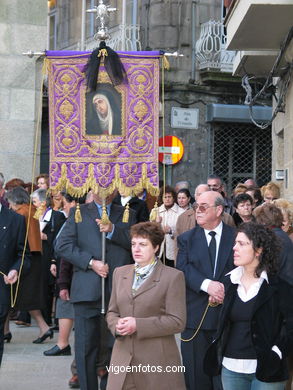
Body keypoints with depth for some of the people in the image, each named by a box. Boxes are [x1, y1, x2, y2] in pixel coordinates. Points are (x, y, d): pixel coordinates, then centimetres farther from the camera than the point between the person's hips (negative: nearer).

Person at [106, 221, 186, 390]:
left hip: (158, 360, -4)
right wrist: (117, 325, -6)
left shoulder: (173, 276, -3)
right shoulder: (120, 273, 14)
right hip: (123, 358, 4)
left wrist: (138, 325, -15)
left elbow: (177, 321, -9)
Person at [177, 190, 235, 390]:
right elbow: (183, 269, -7)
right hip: (195, 314, 1)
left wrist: (222, 288, -18)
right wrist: (207, 285, -22)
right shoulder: (187, 238, 7)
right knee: (196, 374, 5)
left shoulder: (236, 237, 5)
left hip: (226, 314, -1)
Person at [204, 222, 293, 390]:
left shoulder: (279, 285, -8)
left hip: (265, 370, -5)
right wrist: (217, 348, 8)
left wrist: (276, 353, -15)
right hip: (230, 367, 5)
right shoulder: (230, 281, 9)